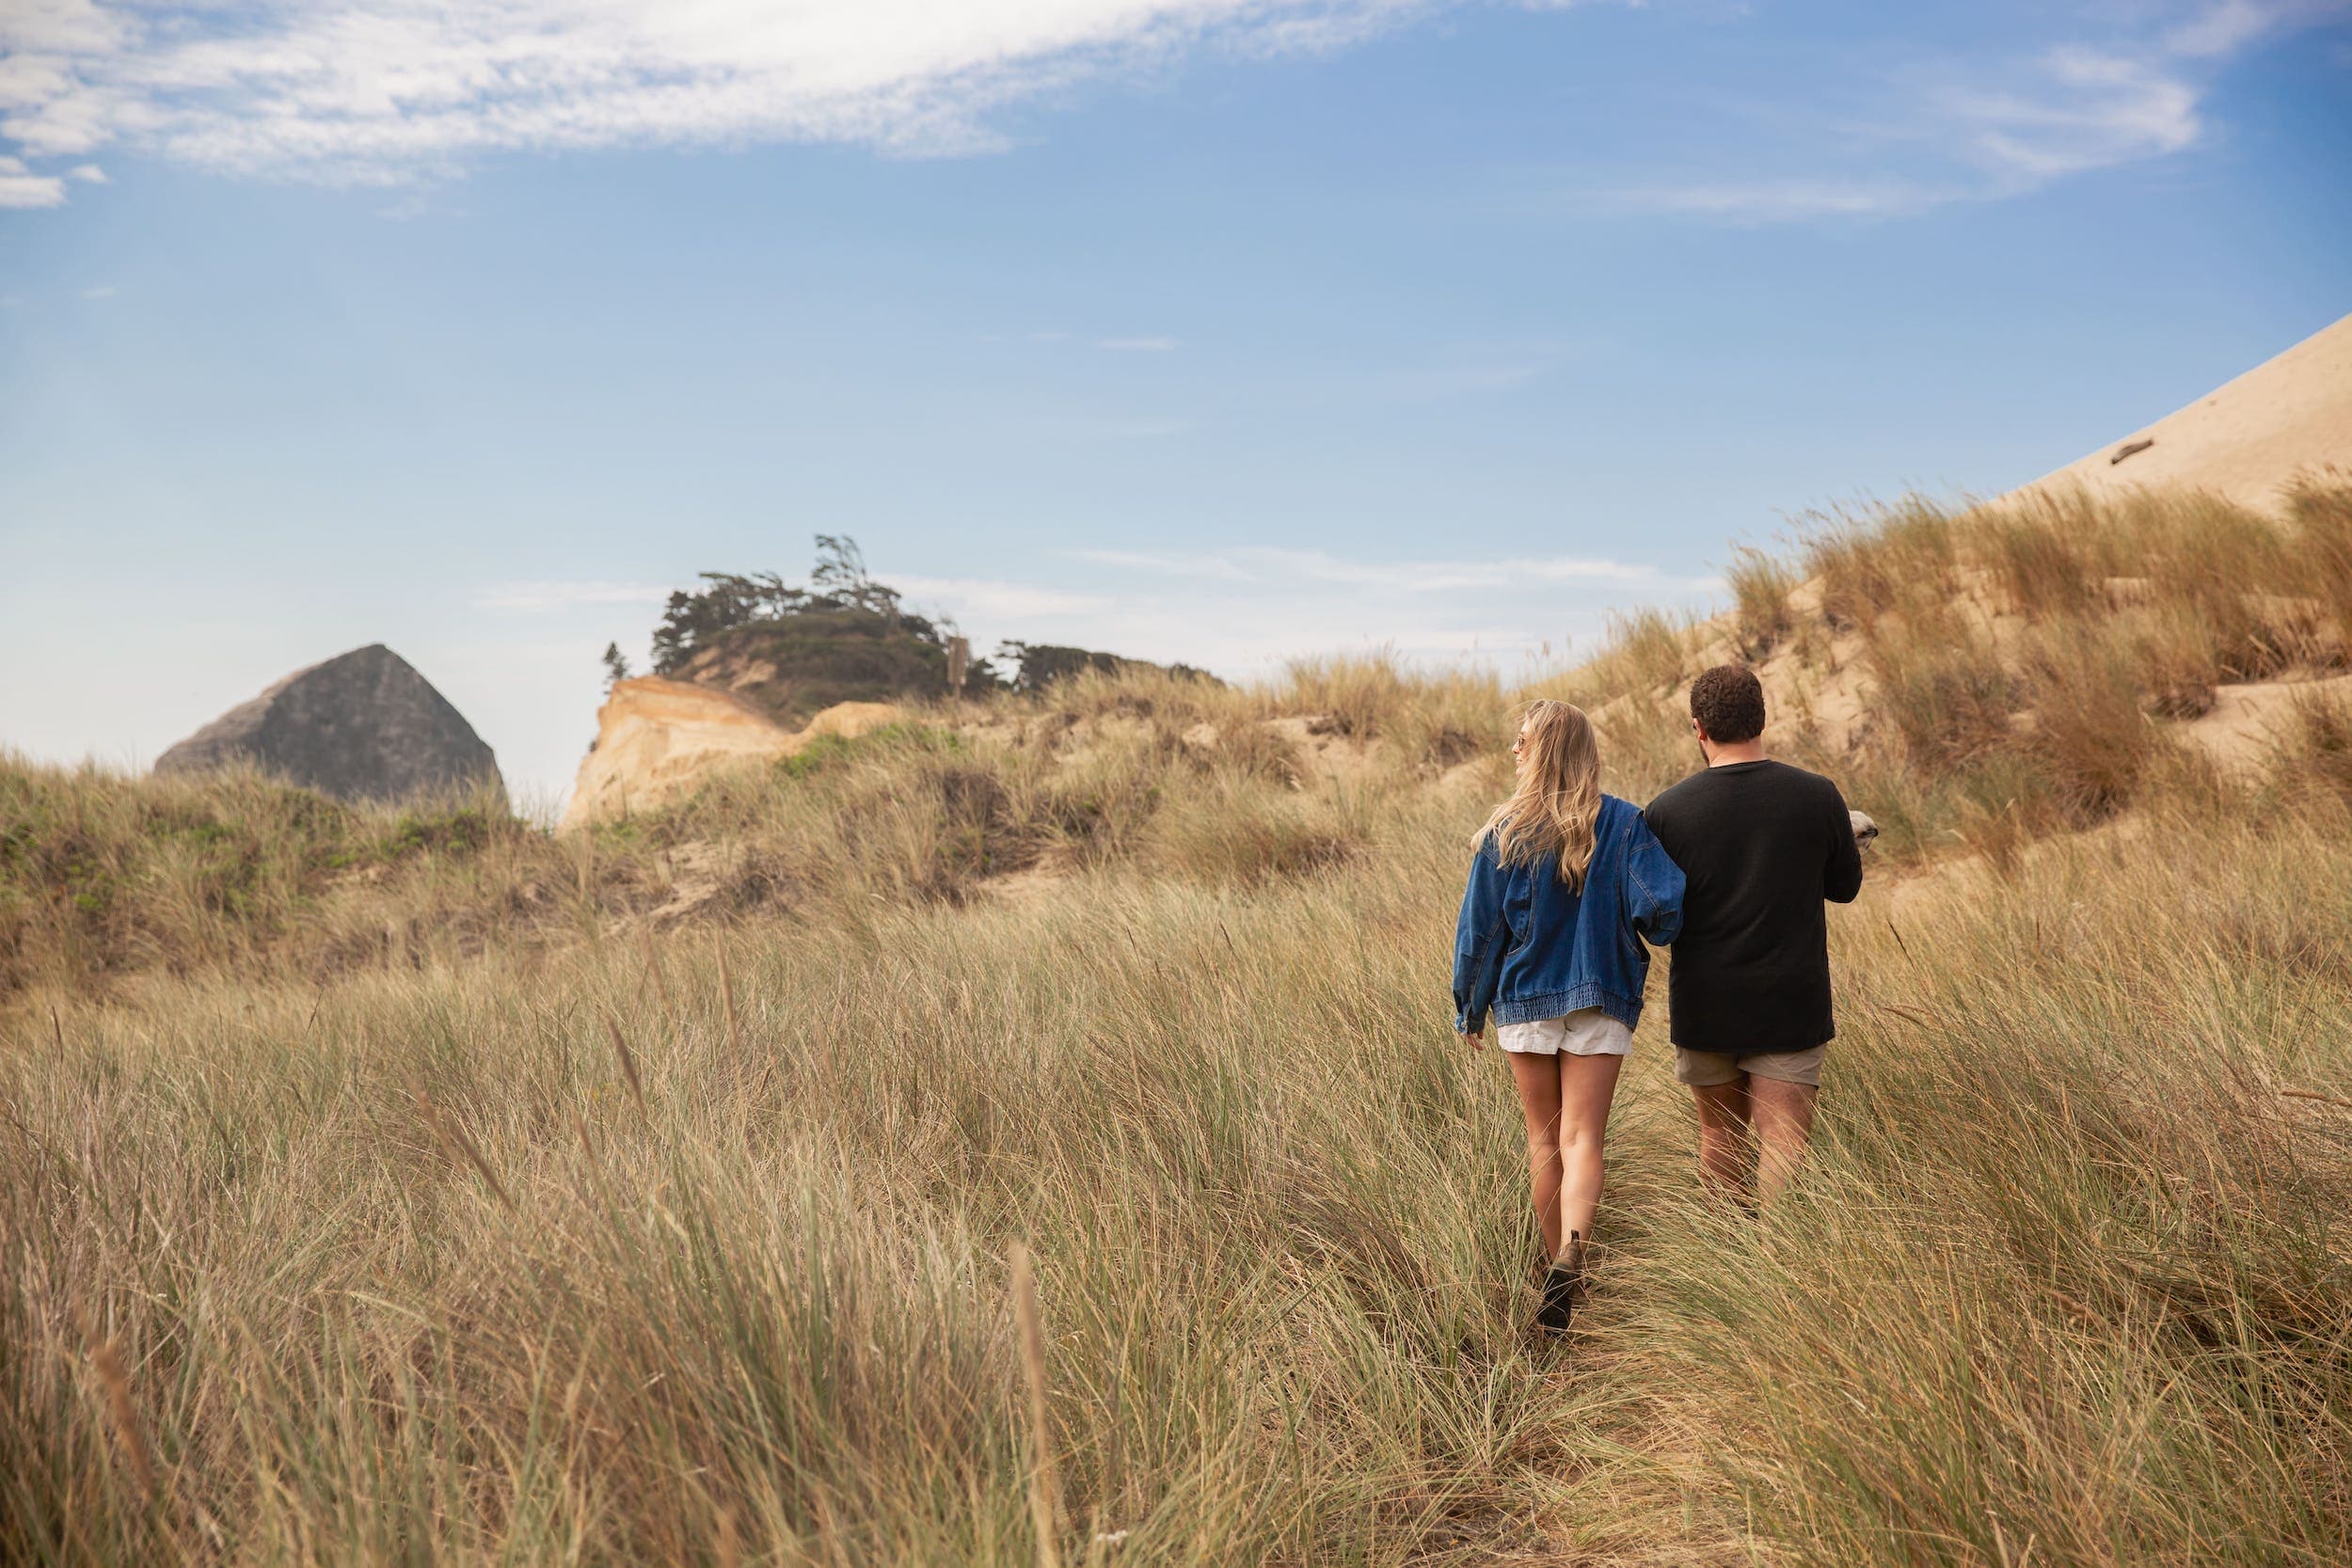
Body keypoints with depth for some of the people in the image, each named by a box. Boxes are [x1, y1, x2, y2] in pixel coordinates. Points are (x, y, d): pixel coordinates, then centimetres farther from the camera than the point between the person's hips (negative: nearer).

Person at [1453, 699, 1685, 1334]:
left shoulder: (1505, 832, -6)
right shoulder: (1623, 823, -6)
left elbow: (1480, 929, -2)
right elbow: (1661, 905, -16)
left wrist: (1470, 1010, 9)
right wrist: (1658, 930, 9)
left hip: (1525, 1002, 0)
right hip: (1601, 1002, 0)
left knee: (1544, 1138, 14)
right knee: (1582, 1137, -1)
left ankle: (1558, 1261, 23)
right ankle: (1571, 1254, -23)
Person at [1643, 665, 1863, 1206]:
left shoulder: (1668, 811, -8)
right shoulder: (1818, 797, -6)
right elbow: (1844, 887, 8)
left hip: (1703, 1006, 1)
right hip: (1790, 1007, -1)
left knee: (1720, 1134, 16)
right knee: (1783, 1141, -1)